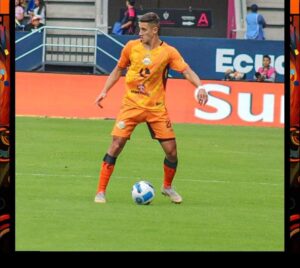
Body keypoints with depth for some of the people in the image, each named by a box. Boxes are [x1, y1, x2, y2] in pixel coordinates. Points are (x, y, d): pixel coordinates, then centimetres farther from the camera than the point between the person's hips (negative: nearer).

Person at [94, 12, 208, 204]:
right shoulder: (131, 47, 0)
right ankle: (101, 192, -5)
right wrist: (105, 91, 5)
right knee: (116, 145, -11)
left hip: (156, 107, 0)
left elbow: (187, 71, -12)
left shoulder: (168, 52, -5)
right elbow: (118, 70, 13)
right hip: (132, 105, 0)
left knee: (171, 150, -1)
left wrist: (200, 87, -30)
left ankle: (167, 187, 26)